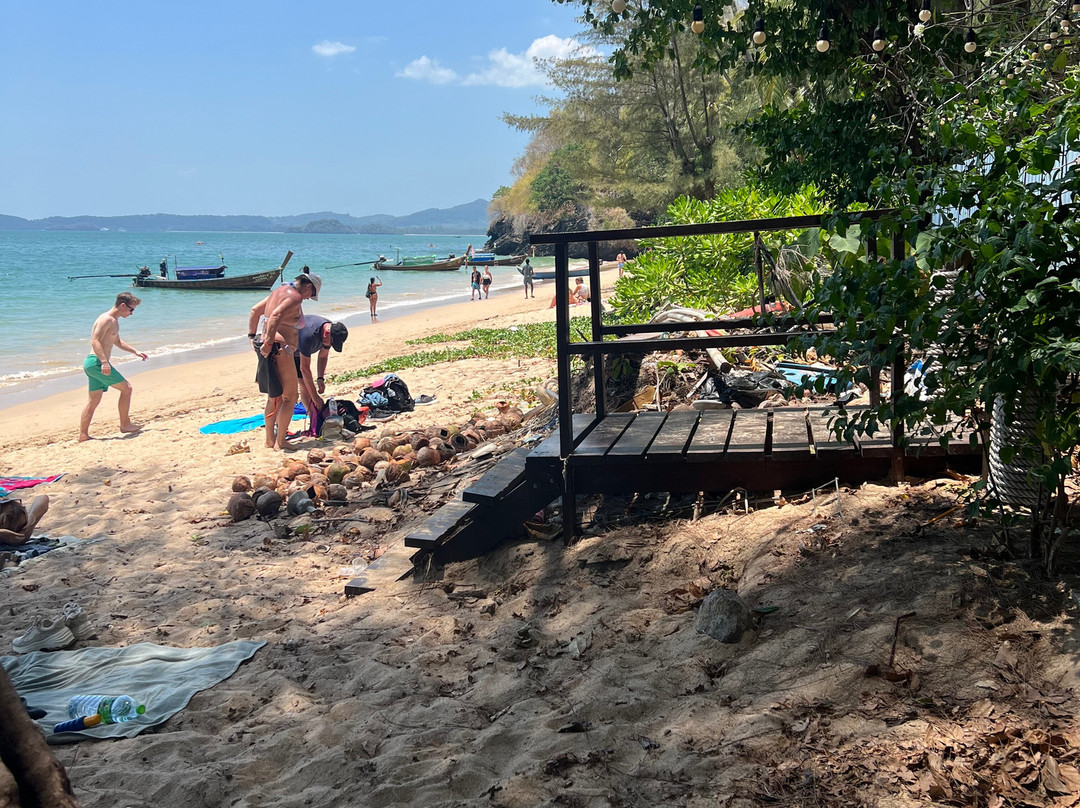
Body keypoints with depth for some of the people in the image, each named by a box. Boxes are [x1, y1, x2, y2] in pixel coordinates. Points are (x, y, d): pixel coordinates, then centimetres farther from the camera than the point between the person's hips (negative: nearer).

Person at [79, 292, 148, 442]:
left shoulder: (114, 321, 20)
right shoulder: (106, 319, -13)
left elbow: (117, 342, 36)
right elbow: (95, 341, -23)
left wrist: (135, 351, 31)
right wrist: (104, 362, -32)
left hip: (92, 364, 10)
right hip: (97, 362, -10)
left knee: (94, 400, 10)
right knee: (126, 388, -2)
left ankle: (83, 434, 10)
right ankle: (125, 424, 6)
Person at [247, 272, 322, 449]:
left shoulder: (281, 290, 19)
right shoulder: (295, 297, -11)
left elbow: (255, 310, 23)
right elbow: (276, 315, -27)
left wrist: (252, 336, 22)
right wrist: (269, 343, -27)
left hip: (266, 346, 10)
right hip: (280, 349, -10)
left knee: (275, 396, 18)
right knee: (290, 396, -2)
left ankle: (270, 440, 24)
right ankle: (280, 442, -2)